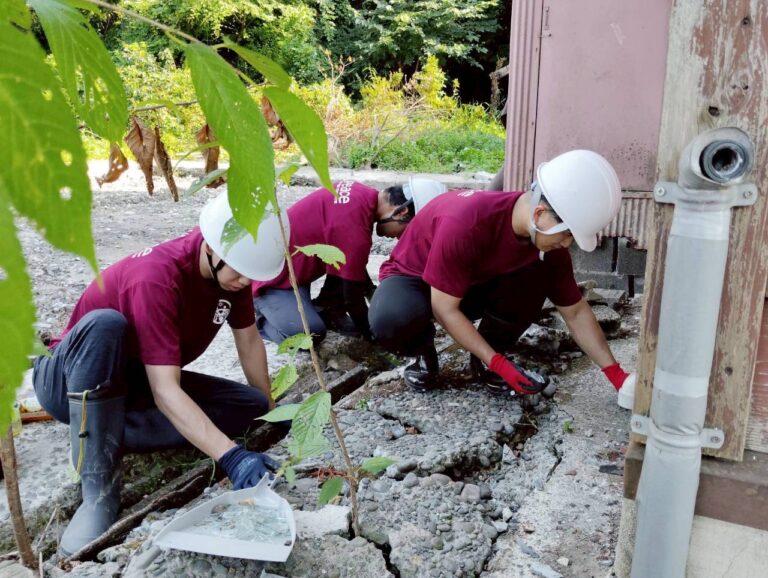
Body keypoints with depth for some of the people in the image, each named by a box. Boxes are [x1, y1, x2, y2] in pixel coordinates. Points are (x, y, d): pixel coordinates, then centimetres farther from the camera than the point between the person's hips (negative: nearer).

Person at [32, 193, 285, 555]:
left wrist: (269, 412, 6)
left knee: (251, 406, -13)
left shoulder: (231, 267, -12)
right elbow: (165, 391, -39)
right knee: (105, 324, -40)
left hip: (135, 384, 6)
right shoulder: (156, 278, -33)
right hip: (73, 383, -6)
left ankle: (107, 436, -13)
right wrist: (230, 457, -46)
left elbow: (249, 340, 1)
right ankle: (98, 486, -31)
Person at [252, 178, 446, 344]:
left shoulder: (361, 195, -5)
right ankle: (256, 315, 1)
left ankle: (325, 311, 10)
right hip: (272, 277, -9)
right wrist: (371, 333, -4)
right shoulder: (354, 230, -32)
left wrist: (372, 292, 15)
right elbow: (352, 293, -20)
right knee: (312, 334, -22)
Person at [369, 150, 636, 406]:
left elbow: (576, 312, -5)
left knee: (539, 275, -22)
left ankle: (484, 359, -1)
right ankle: (423, 354, -3)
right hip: (411, 278, -5)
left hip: (474, 284, 5)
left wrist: (615, 373, -10)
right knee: (392, 320, -40)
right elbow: (445, 309, -30)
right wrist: (499, 364, -29)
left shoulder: (547, 238, -18)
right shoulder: (466, 223, -39)